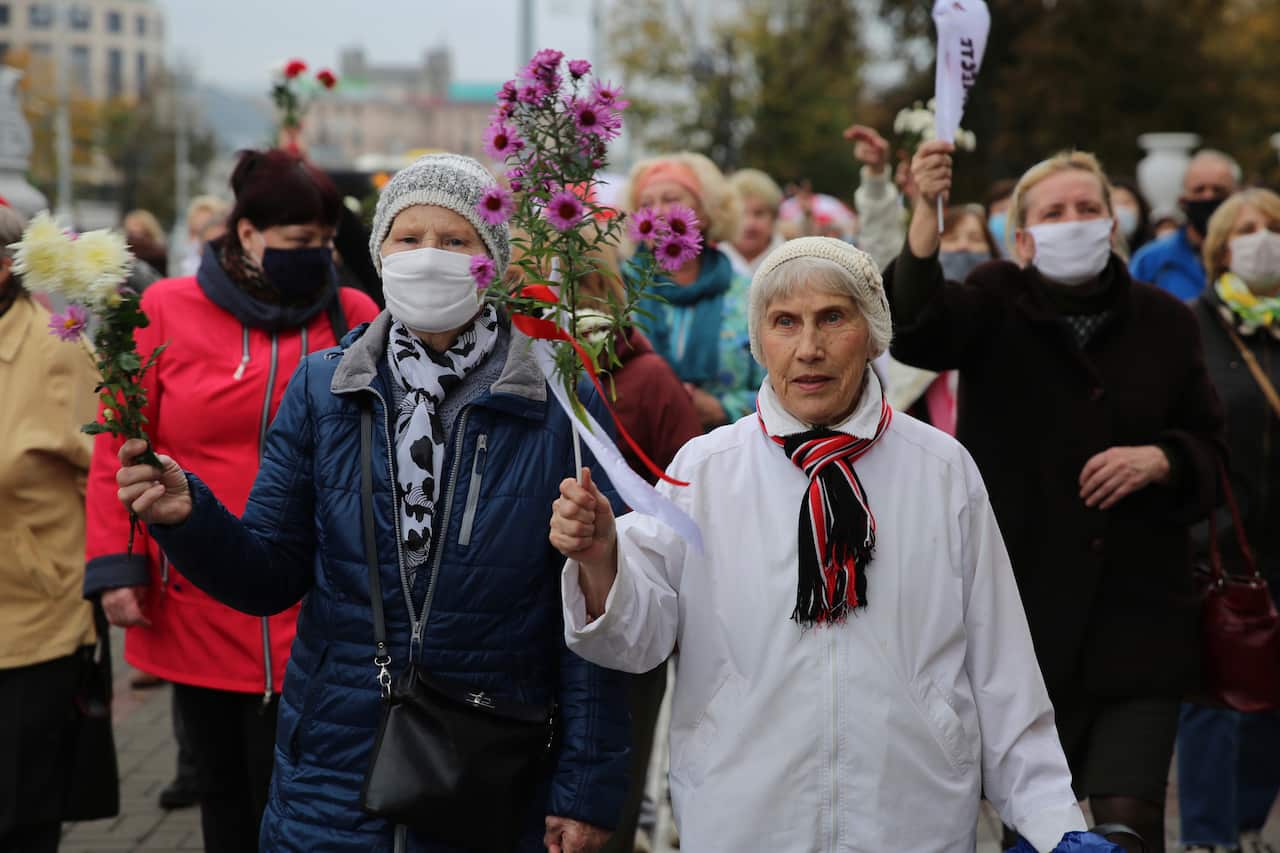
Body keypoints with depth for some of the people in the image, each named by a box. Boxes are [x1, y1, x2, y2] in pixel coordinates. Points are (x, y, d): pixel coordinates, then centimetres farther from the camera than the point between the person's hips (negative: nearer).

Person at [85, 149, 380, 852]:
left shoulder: (354, 317, 3)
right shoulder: (166, 311, 1)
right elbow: (120, 449, 1)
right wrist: (116, 568, -5)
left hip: (312, 620, -1)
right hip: (196, 613, 1)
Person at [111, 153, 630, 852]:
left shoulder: (560, 404, -8)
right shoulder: (321, 388, -1)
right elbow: (271, 578, 1)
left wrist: (586, 789, -7)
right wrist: (189, 517, -19)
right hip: (332, 775, 2)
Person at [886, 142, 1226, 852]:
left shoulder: (1165, 322, 6)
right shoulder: (997, 303, -1)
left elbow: (1209, 446, 13)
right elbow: (916, 331, -23)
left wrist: (1159, 459, -10)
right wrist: (927, 211, -38)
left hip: (1139, 611, 1)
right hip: (1023, 604, -1)